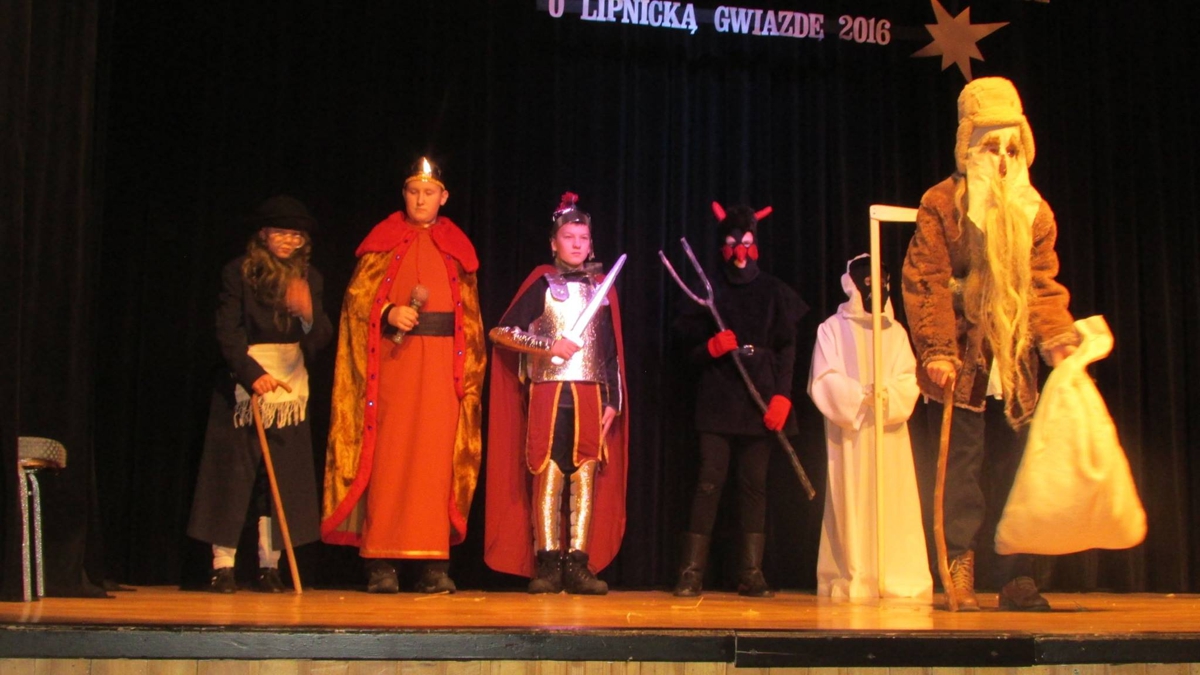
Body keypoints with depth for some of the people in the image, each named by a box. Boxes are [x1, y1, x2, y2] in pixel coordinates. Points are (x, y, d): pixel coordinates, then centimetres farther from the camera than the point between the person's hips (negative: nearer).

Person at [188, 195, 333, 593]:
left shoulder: (309, 279, 7)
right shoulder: (239, 273, -2)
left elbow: (320, 340, 0)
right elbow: (227, 332, -9)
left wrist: (309, 316, -23)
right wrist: (253, 374, -23)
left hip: (290, 389, 3)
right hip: (243, 388, -3)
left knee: (281, 479, 2)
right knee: (232, 474, -2)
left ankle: (269, 566, 9)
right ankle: (222, 565, 4)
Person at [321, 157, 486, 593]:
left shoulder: (456, 247, 15)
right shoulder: (384, 241, 10)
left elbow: (471, 315, 14)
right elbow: (357, 295, 4)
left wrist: (468, 365, 4)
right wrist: (389, 314, -15)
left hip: (442, 360, 2)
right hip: (392, 358, -1)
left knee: (436, 457, -3)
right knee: (388, 455, -6)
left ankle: (434, 563, -1)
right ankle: (380, 563, -3)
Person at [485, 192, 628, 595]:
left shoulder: (601, 288, 14)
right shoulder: (542, 283, 6)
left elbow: (612, 351, 14)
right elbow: (503, 331, 0)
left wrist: (614, 400, 8)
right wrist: (549, 345, -9)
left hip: (590, 393, 2)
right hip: (548, 391, -2)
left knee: (586, 476, -3)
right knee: (548, 475, -6)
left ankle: (578, 564, 0)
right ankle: (547, 564, -2)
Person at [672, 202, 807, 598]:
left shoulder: (774, 292, 10)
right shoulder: (709, 288, 8)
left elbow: (787, 350, 6)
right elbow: (692, 350, 10)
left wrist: (782, 395, -6)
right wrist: (712, 347, -12)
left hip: (760, 401, 1)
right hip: (718, 400, -1)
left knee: (754, 485, 1)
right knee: (709, 482, -7)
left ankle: (751, 574, 5)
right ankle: (691, 573, -5)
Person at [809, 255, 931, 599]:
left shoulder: (896, 332, 15)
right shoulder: (833, 329, 6)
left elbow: (908, 383, 4)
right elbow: (824, 381, -5)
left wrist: (885, 395, -16)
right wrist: (862, 396, -19)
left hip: (889, 435, 3)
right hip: (849, 434, -3)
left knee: (893, 504, -1)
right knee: (852, 505, -6)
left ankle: (899, 583, 0)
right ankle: (852, 581, -5)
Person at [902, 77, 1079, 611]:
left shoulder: (1033, 211, 11)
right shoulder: (942, 205, -3)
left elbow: (1042, 283, 8)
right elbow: (925, 282, -8)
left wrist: (1058, 340, -7)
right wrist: (936, 350, -16)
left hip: (1014, 363, 5)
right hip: (962, 363, -4)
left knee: (1018, 470, 5)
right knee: (961, 469, -3)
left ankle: (1017, 578, 11)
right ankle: (961, 576, 3)